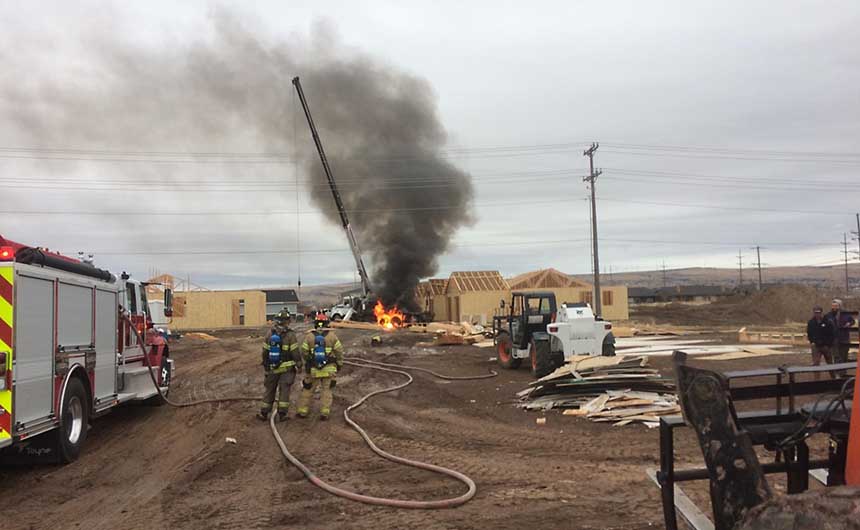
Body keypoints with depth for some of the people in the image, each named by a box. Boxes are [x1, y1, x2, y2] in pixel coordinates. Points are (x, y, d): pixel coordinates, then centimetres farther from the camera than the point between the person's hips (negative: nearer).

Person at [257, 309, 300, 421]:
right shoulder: (290, 335, -13)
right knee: (284, 390, 4)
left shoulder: (269, 333, -1)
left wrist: (265, 365, 16)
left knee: (269, 389, 14)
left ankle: (264, 413, 19)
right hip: (287, 368, -3)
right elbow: (295, 352, -13)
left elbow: (265, 351, 5)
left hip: (272, 367, 3)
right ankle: (282, 414, 3)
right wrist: (299, 364, -1)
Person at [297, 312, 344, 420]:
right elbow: (339, 351, -3)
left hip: (313, 369, 1)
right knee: (327, 391, 6)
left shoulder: (309, 336, -4)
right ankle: (324, 413, 2)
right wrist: (339, 364, 10)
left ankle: (302, 411, 18)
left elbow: (304, 352, -2)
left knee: (307, 390, 13)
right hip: (329, 369, -1)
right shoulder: (332, 335, -5)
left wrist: (306, 363, 15)